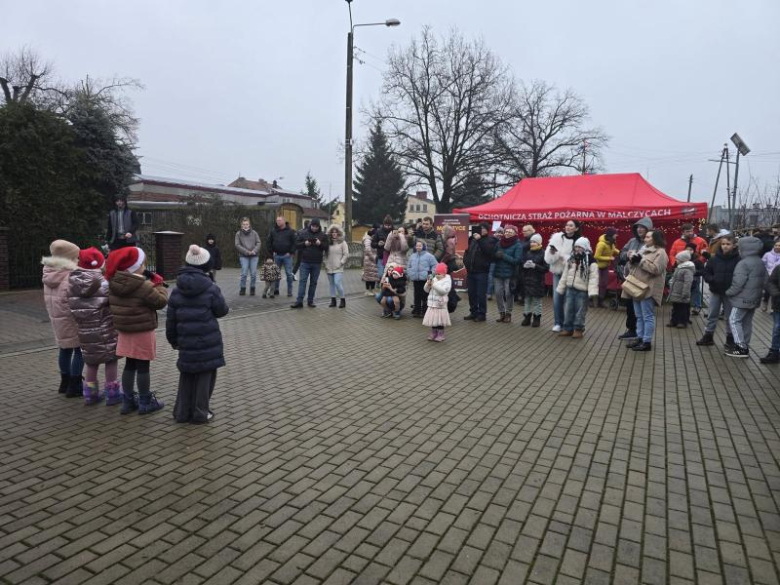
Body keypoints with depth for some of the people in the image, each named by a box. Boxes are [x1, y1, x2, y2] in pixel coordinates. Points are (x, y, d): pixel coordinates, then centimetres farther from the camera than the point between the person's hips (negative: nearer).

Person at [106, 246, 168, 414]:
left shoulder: (114, 283, 1)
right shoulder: (142, 285, -23)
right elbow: (161, 301, -16)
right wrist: (158, 283, -3)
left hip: (125, 330, 7)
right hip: (142, 331, -7)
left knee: (130, 365, 16)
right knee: (143, 366, 3)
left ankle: (128, 401, 23)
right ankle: (146, 403, 13)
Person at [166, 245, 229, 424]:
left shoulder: (177, 290, 3)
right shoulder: (210, 288, -11)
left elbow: (171, 319, 8)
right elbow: (222, 310, 0)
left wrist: (173, 339, 20)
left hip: (186, 342, 4)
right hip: (208, 341, -4)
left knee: (186, 376, 17)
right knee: (205, 376, 7)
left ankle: (182, 412, 23)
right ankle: (200, 413, 12)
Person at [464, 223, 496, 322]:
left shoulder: (491, 240, -1)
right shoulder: (473, 239, 17)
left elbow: (488, 250, -20)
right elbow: (468, 251, 26)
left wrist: (479, 239, -21)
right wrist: (466, 261, 12)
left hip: (481, 271, -6)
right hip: (471, 271, 6)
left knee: (481, 294, -4)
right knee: (471, 293, 10)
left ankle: (482, 314, 5)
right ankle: (473, 312, 20)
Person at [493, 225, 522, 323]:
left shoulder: (517, 245, -5)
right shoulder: (499, 243, 8)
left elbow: (517, 260, -12)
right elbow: (493, 255, 9)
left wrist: (504, 256, -17)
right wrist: (497, 255, -13)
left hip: (509, 274, -4)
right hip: (498, 273, 4)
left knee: (508, 294, 1)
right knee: (498, 293, 4)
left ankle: (508, 314, 15)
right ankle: (501, 313, 18)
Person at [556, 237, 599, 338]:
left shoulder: (591, 261, -9)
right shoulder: (571, 259, 9)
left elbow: (593, 278, -15)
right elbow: (565, 275, 13)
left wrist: (592, 292, -25)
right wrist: (561, 288, 12)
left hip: (582, 291, -5)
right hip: (570, 289, 6)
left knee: (580, 311, 2)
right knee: (568, 310, 9)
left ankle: (578, 329, 14)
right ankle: (568, 328, 18)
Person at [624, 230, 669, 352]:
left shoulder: (660, 252, -8)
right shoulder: (643, 249, 17)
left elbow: (656, 269, -21)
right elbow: (634, 266, 19)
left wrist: (641, 260, -19)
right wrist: (632, 259, -2)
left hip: (648, 290, -8)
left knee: (648, 317, -4)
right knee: (639, 316, 14)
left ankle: (647, 342, 1)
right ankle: (640, 338, 23)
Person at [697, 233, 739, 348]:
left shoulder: (738, 259, -10)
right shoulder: (715, 258, -3)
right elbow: (706, 273, 3)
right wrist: (713, 280, -14)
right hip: (715, 291, 2)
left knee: (730, 316, 9)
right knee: (712, 315, 12)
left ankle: (730, 339, 21)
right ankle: (708, 336, 22)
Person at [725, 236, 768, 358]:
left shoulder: (744, 263, -18)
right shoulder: (761, 263, 11)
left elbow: (738, 283, -21)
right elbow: (764, 281, 16)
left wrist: (729, 292, -7)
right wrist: (759, 292, 22)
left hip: (743, 298, -9)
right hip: (754, 298, 9)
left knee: (734, 320, -4)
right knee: (747, 322, 14)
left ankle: (741, 348, -7)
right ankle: (745, 347, 20)